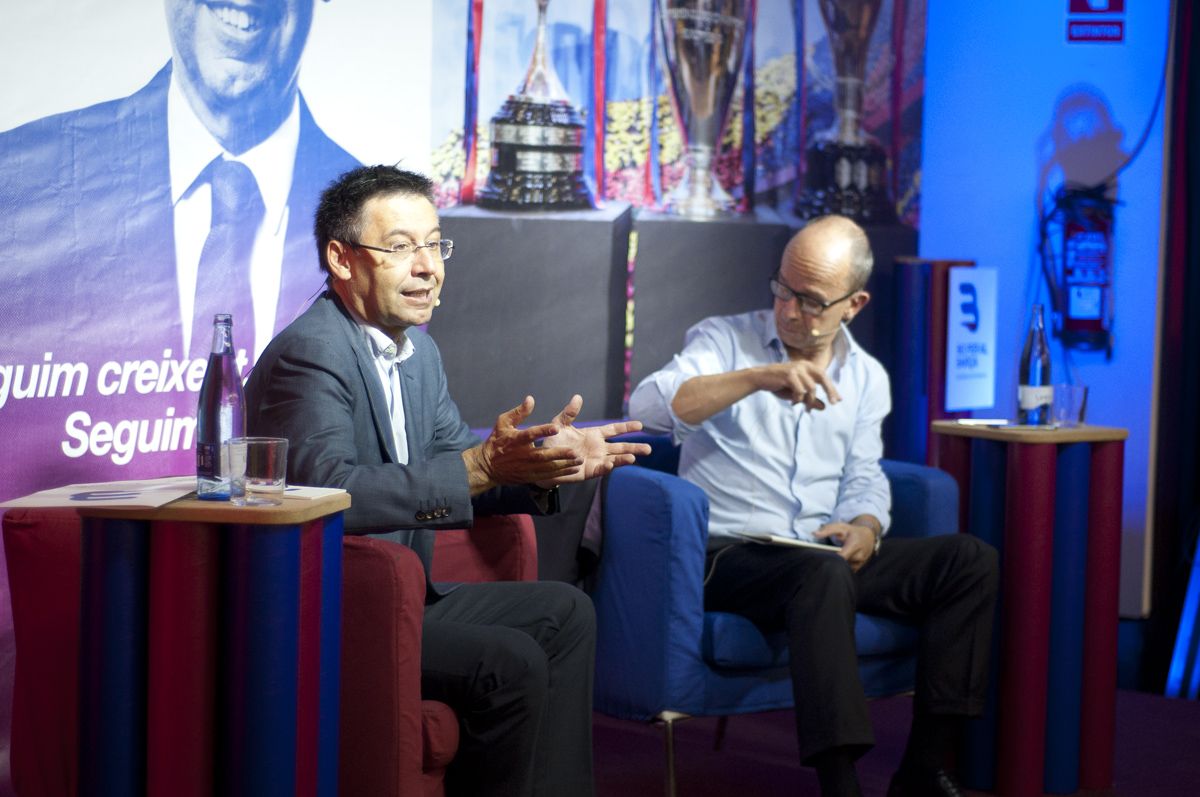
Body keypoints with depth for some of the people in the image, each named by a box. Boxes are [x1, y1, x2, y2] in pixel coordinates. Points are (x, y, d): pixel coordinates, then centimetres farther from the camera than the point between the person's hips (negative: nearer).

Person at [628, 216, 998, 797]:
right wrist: (758, 377, -28)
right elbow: (648, 406, -16)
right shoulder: (725, 340, 1)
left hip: (824, 557, 6)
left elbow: (864, 478, 19)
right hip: (728, 551, -5)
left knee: (970, 561, -14)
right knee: (822, 573, -38)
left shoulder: (867, 377, 17)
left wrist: (865, 527, -6)